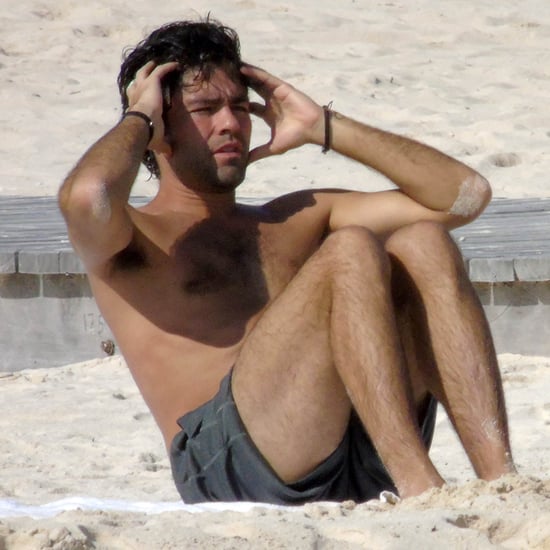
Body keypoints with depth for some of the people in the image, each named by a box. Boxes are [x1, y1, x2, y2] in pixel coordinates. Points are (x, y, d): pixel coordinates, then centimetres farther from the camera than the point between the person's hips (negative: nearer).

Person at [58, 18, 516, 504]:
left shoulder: (300, 219, 31)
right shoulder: (136, 243, 15)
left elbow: (464, 194, 23)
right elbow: (87, 196, -13)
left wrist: (325, 128, 23)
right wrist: (138, 119, 8)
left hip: (362, 461, 6)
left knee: (422, 244, -12)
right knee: (351, 251, -20)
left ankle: (500, 478, -29)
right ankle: (417, 482, -35)